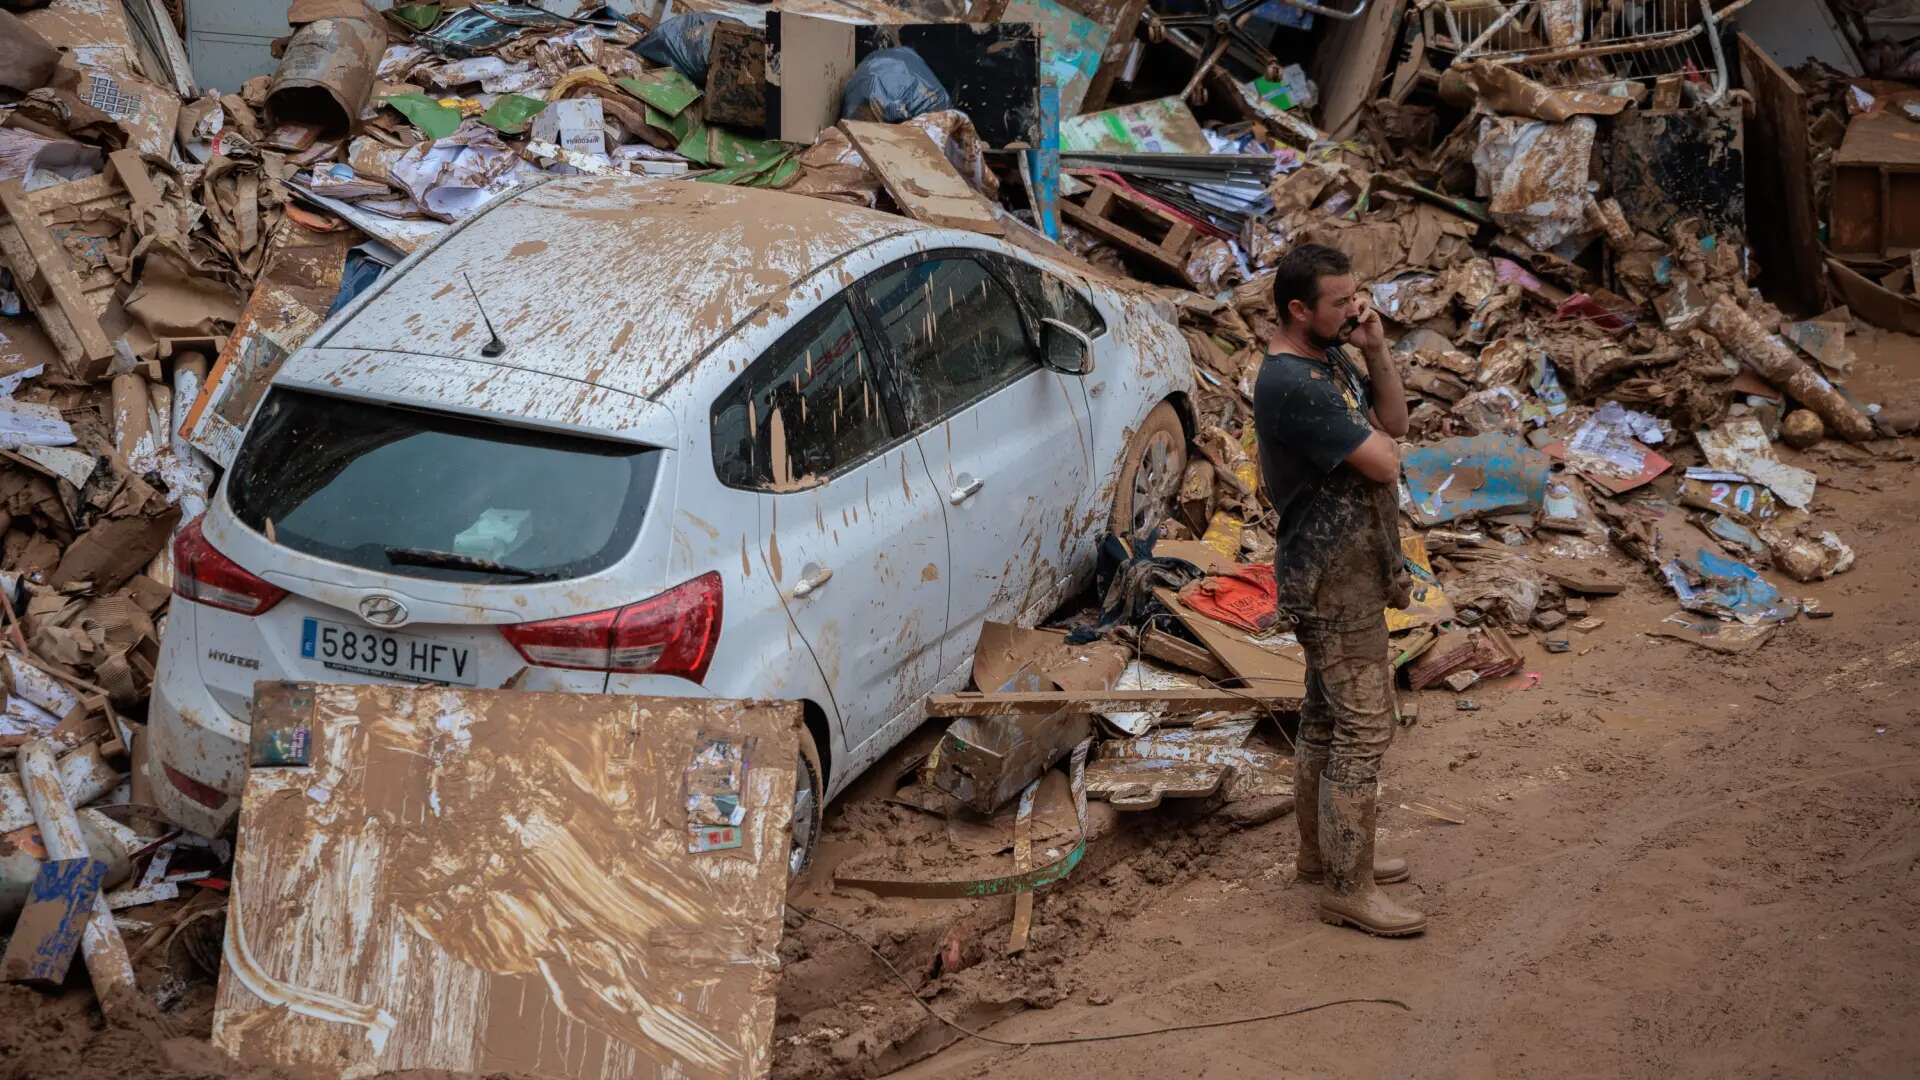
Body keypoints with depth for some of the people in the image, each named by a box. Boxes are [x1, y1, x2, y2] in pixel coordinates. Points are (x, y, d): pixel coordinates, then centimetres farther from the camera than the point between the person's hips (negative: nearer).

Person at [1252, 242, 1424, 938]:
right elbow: (1384, 462, -25)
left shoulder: (1330, 358, 7)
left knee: (1326, 718, 19)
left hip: (1344, 570, 10)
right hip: (1335, 581, -10)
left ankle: (1322, 852, 31)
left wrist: (1376, 350, -4)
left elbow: (1395, 422, 11)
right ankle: (1349, 889, 0)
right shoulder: (1292, 385, -25)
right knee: (1362, 729, -7)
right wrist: (1374, 435, -1)